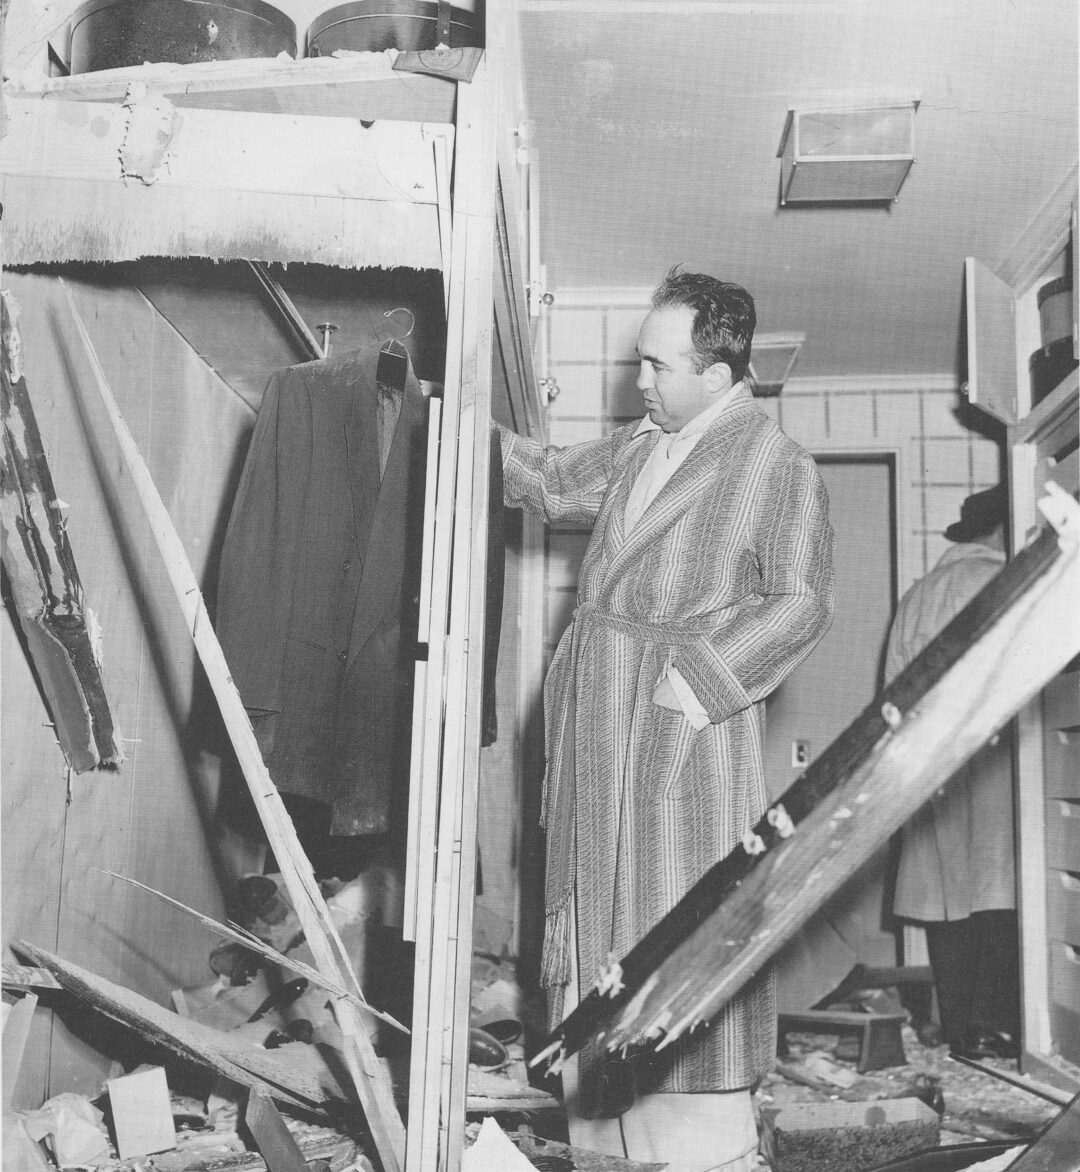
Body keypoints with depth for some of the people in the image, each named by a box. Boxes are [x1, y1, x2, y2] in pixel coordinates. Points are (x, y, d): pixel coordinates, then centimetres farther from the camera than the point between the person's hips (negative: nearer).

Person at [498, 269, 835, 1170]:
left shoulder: (779, 468, -7)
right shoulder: (636, 447, 13)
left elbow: (801, 602, -10)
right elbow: (551, 482, 26)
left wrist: (695, 679, -17)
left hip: (686, 718, -7)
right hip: (597, 717, 7)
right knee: (595, 918, 12)